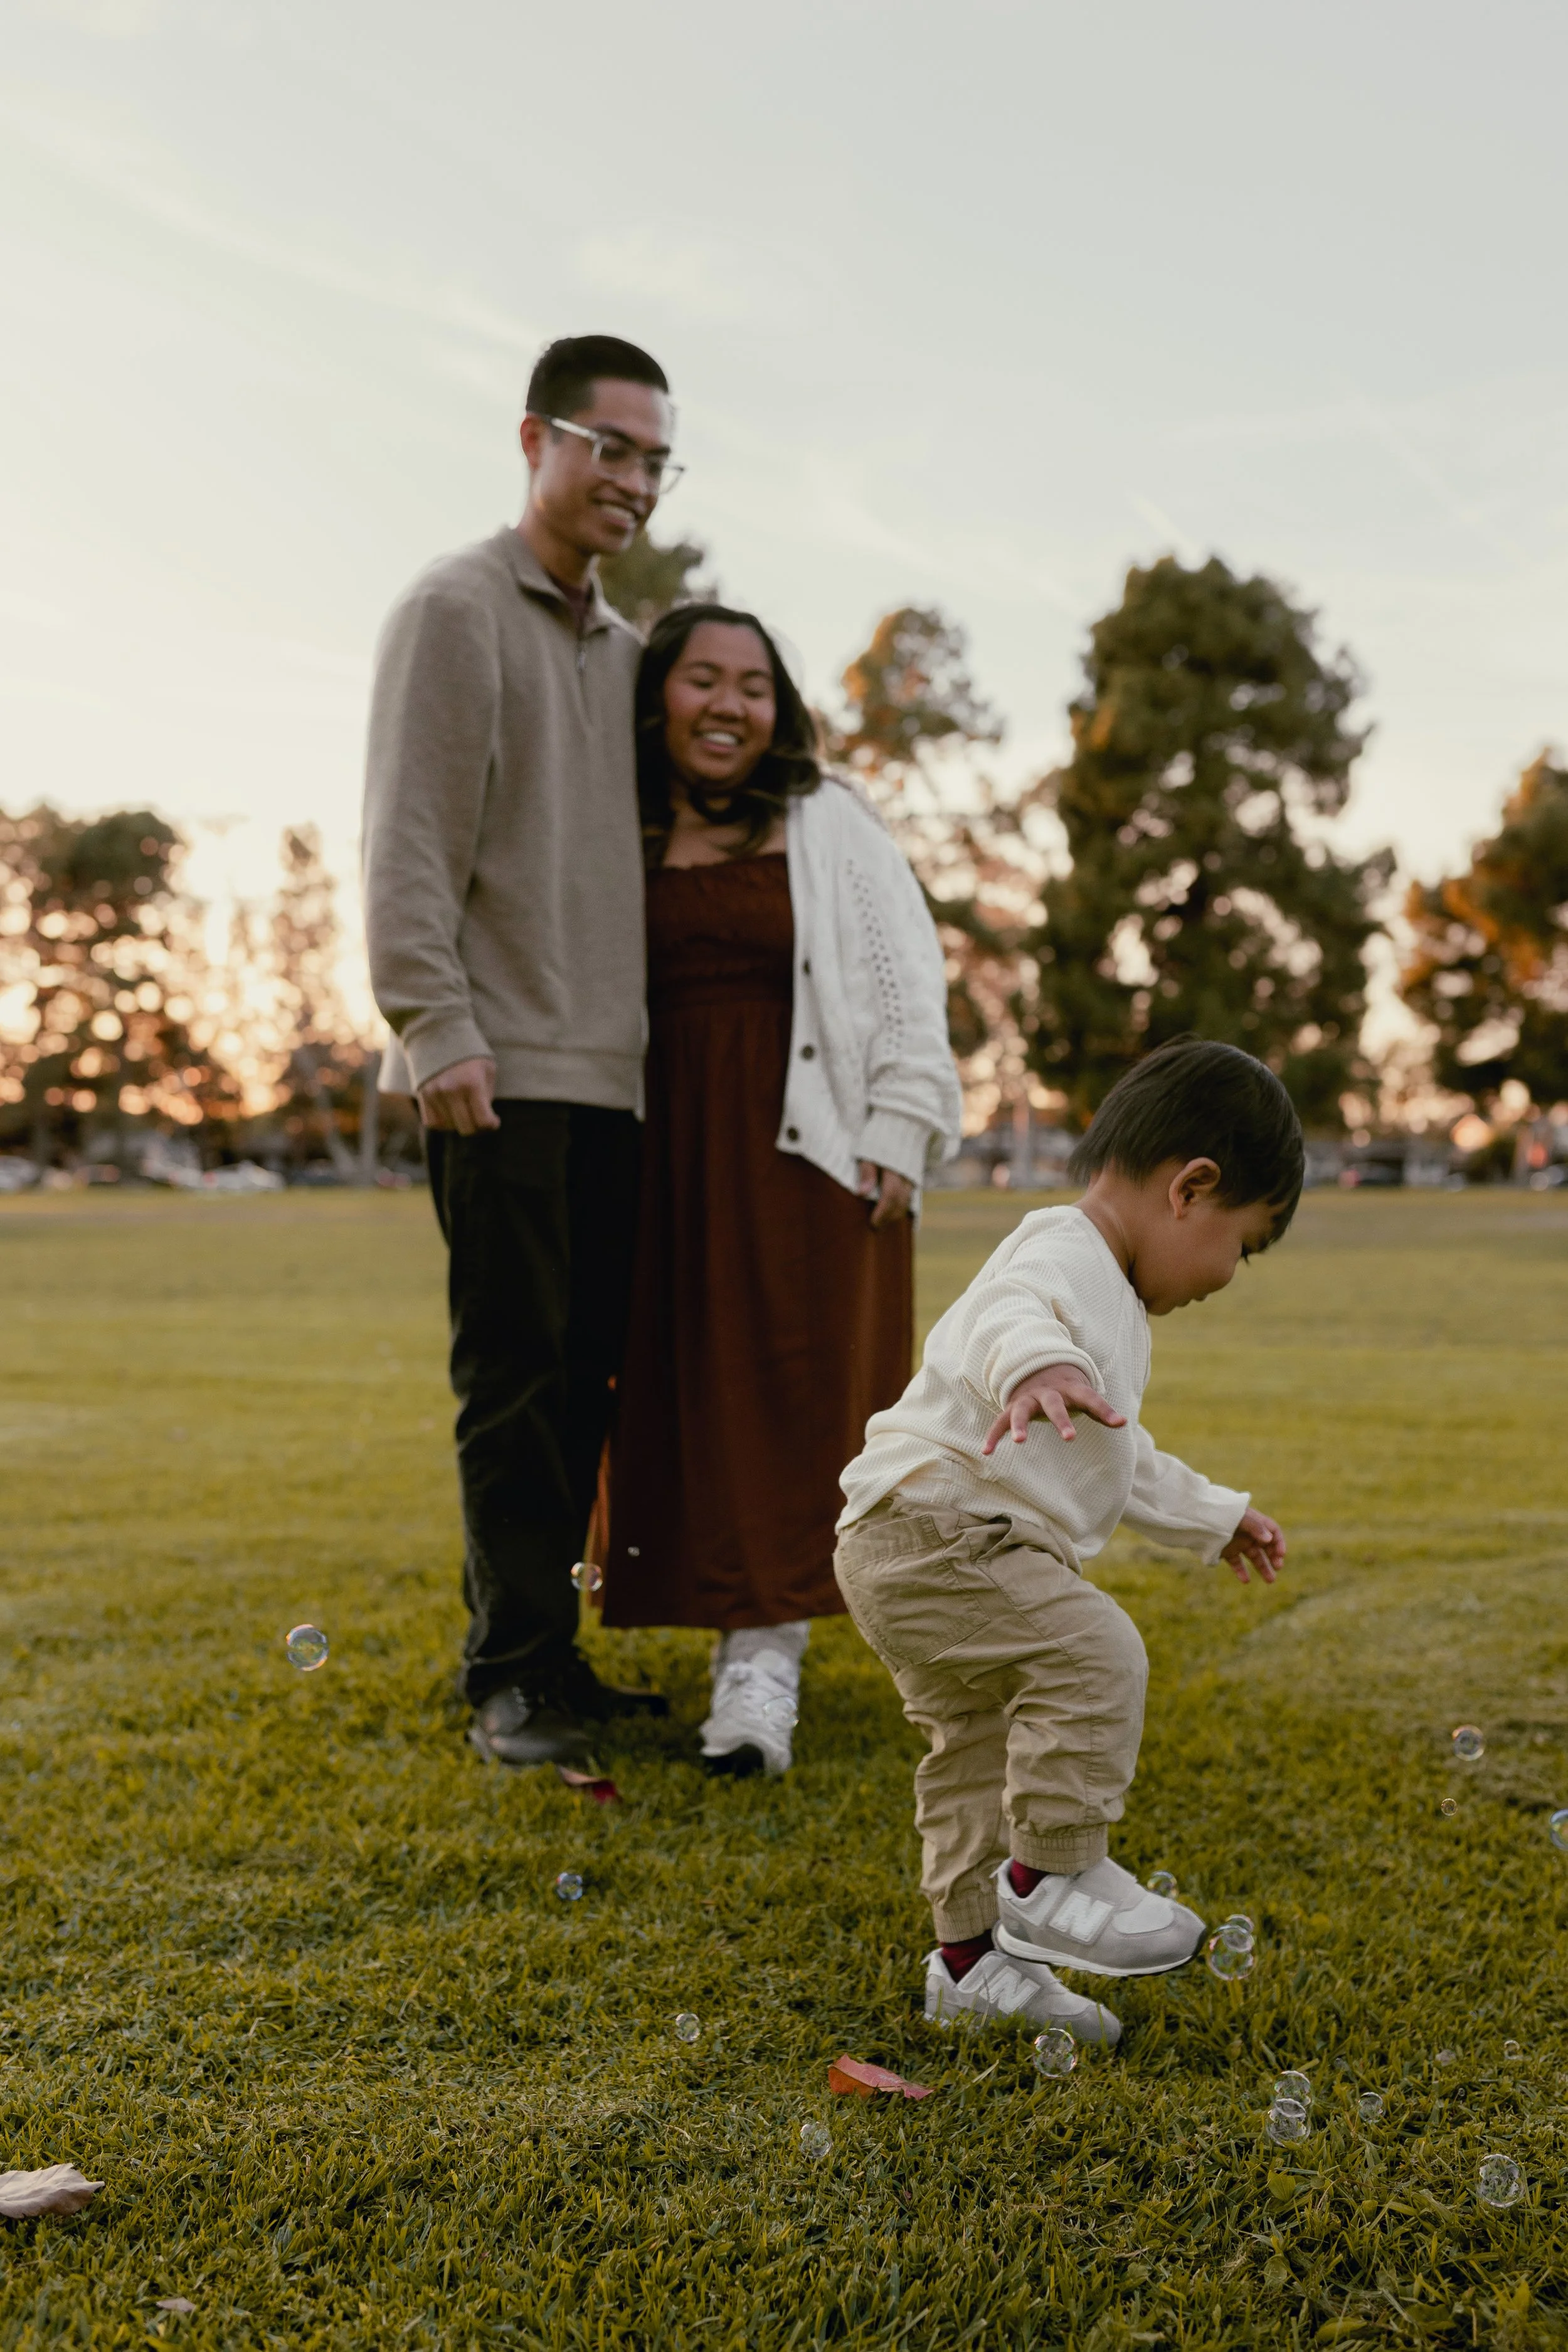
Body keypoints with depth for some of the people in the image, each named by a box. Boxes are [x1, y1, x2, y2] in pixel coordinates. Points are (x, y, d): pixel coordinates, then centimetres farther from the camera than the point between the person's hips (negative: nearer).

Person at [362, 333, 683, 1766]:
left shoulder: (624, 648, 21)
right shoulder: (459, 611, -1)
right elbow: (409, 842, -10)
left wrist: (654, 1036, 17)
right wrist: (436, 1025, -18)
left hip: (611, 1071, 7)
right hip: (504, 1070, -7)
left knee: (587, 1371, 7)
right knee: (517, 1370, -6)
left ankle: (537, 1652, 16)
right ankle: (518, 1672, 2)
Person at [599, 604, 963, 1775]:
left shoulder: (830, 822, 5)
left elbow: (907, 984, 1)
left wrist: (896, 1140, -7)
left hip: (806, 1149, -2)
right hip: (670, 1155, 3)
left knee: (790, 1392, -7)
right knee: (689, 1400, 3)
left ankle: (762, 1659, -8)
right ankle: (752, 1630, 16)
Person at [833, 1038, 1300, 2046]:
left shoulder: (1113, 1309, 23)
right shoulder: (1063, 1252, -13)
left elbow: (1122, 1461, 36)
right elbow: (1008, 1314, -38)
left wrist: (1215, 1517, 43)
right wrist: (1038, 1366, -59)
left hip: (920, 1552, 11)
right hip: (926, 1525, -11)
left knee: (979, 1742, 15)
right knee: (1094, 1653, -20)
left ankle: (972, 1955, 26)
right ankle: (1049, 1874, -8)